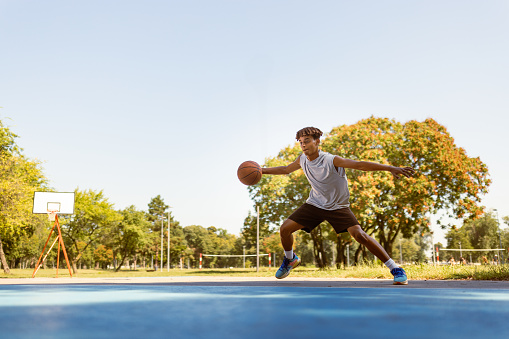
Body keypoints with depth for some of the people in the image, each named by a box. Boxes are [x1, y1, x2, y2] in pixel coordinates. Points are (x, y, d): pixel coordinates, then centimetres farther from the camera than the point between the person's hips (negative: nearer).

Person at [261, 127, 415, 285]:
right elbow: (286, 169, 15)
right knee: (285, 229, -6)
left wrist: (391, 168, -44)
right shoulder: (302, 160, -7)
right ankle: (290, 259, 26)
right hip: (315, 204, 5)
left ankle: (395, 268, -10)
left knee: (359, 235, -23)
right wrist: (262, 170, 15)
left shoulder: (331, 160, -25)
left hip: (338, 207, -5)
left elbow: (359, 164, -35)